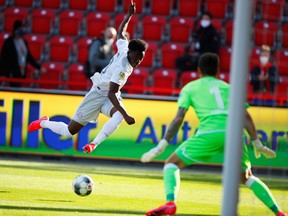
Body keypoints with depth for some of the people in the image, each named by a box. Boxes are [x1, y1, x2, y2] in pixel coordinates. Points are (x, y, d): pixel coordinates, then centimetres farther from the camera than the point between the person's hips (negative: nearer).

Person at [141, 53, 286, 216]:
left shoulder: (190, 88, 20)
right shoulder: (228, 87, 28)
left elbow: (178, 119, 8)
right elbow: (246, 117, 18)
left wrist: (162, 145, 7)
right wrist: (257, 143, 21)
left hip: (209, 133, -3)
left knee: (172, 164, 12)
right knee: (247, 177, 25)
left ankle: (170, 203, -13)